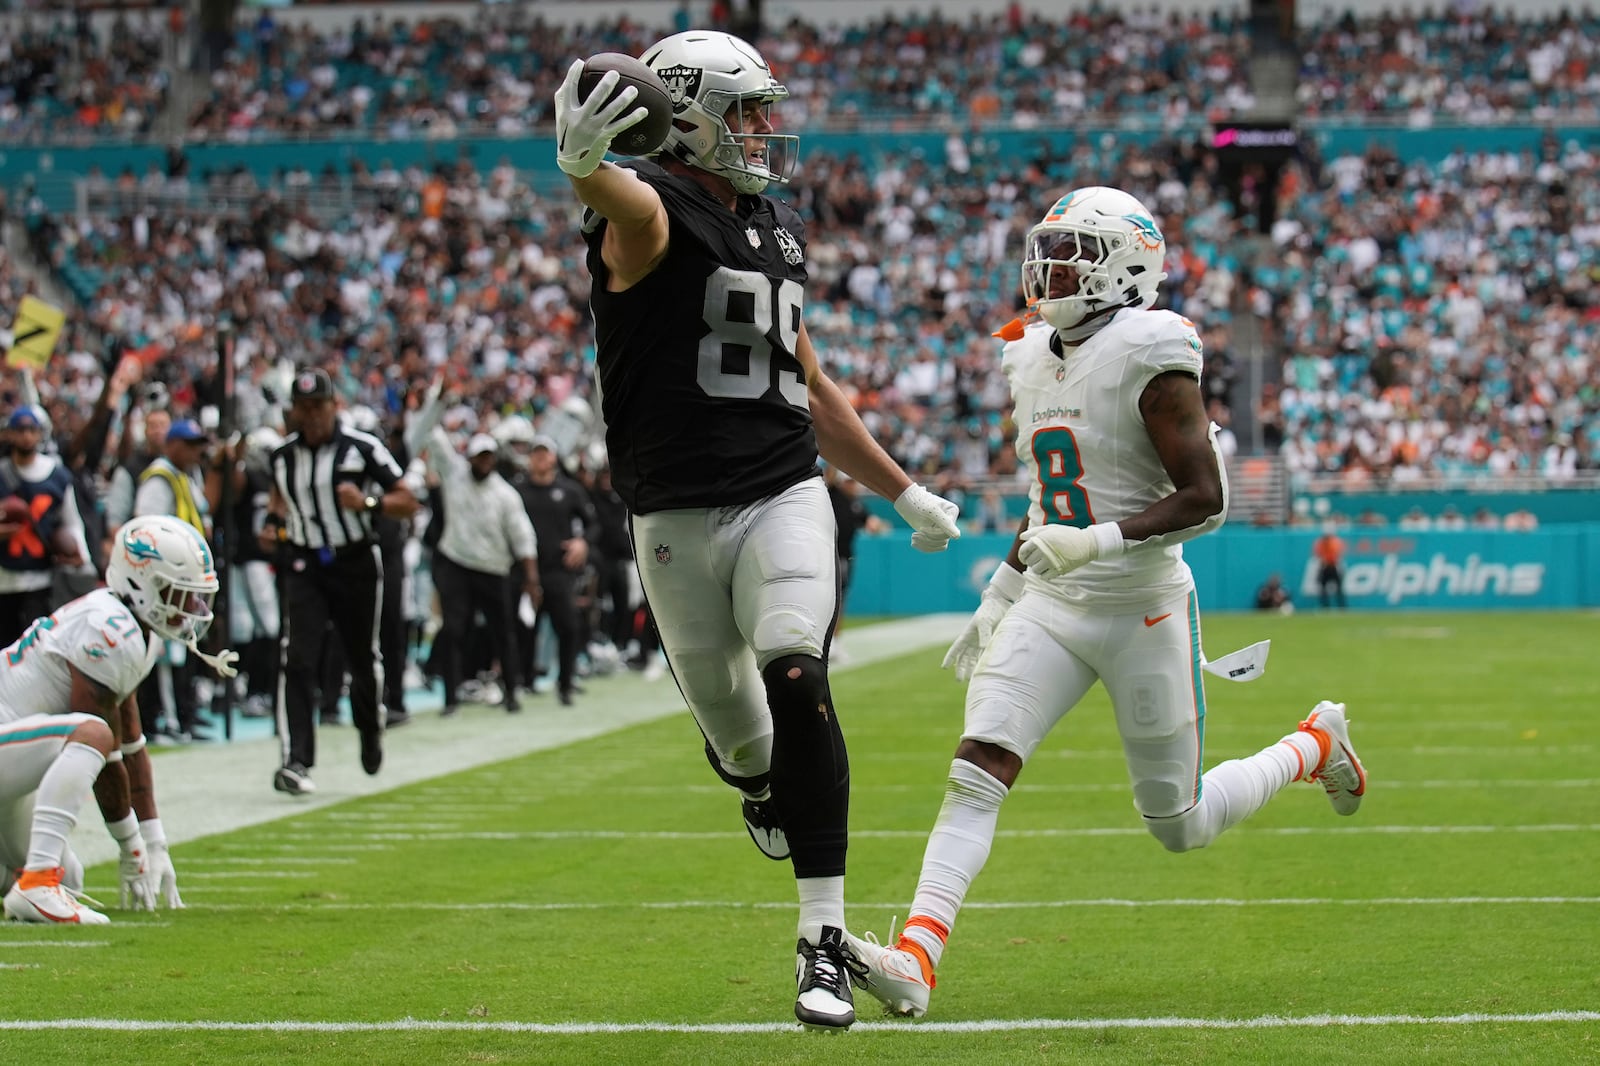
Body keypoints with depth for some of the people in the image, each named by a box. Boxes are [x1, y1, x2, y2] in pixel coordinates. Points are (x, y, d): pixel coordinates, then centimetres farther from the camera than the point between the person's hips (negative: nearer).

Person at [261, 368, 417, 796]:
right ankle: (296, 761, -19)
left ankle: (370, 729, 42)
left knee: (363, 660, 11)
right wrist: (273, 521, 7)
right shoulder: (282, 455, 6)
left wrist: (367, 502, -22)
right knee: (298, 661, -15)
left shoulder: (362, 448, -7)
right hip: (304, 567, 2)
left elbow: (408, 503, -5)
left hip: (355, 564, -2)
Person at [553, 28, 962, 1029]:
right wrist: (585, 165, -64)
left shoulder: (775, 230, 14)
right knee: (733, 726, 10)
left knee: (797, 684, -20)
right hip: (677, 520, -3)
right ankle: (764, 786, 51)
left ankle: (826, 941, -18)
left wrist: (903, 491, 28)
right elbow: (626, 198, -38)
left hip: (784, 498, 3)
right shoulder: (651, 213, -9)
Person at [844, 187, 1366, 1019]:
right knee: (977, 769, -14)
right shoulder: (1034, 359, 9)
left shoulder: (1149, 358, -15)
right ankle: (913, 960, -23)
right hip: (1049, 608, 6)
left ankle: (1314, 746, 34)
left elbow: (1206, 499, -17)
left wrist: (1100, 541, -27)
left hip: (1141, 608, -6)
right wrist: (999, 596, 18)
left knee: (1180, 826, 7)